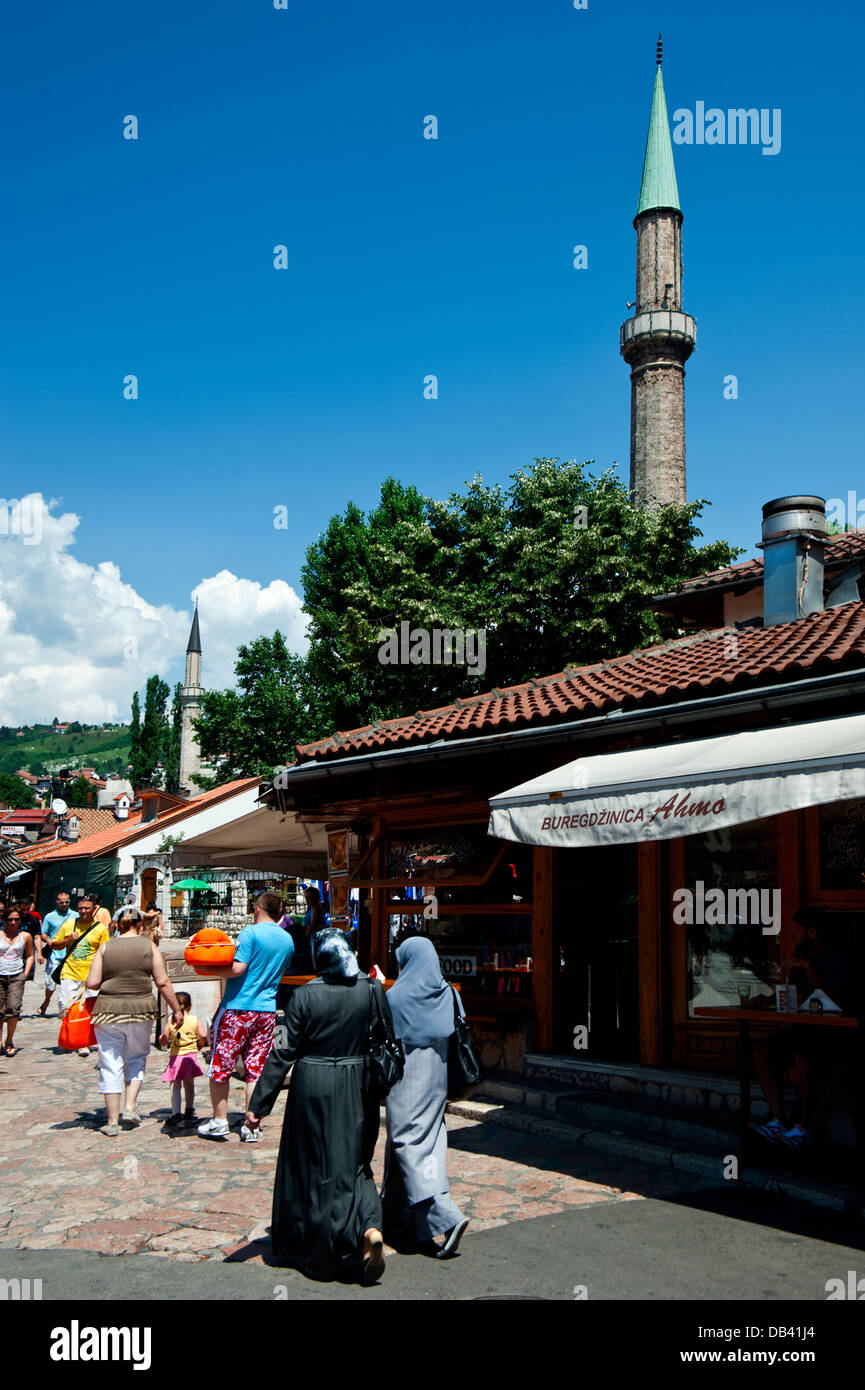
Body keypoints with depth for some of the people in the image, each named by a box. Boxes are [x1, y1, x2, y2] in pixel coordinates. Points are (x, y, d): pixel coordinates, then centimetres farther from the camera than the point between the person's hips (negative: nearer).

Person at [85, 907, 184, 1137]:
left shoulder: (105, 947, 1)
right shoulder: (148, 946, 0)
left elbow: (92, 983, -3)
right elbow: (162, 983, -2)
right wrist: (176, 1009, 6)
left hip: (108, 1011, 0)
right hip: (141, 1010, 0)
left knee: (111, 1066, 8)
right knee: (136, 1059, 21)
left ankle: (113, 1122, 10)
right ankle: (130, 1107, 10)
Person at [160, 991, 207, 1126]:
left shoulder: (170, 1023, -3)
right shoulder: (195, 1020, 0)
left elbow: (163, 1042, -2)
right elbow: (203, 1035, -10)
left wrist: (162, 1037, 20)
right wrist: (199, 1046, 9)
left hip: (176, 1056, -2)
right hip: (191, 1055, 2)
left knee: (175, 1086, 2)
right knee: (189, 1084, 17)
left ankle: (176, 1113, -8)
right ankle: (189, 1110, 28)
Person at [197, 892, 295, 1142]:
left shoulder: (251, 932, -11)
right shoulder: (287, 940, 9)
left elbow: (237, 968, -16)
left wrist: (208, 969, -5)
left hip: (238, 1008, -5)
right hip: (267, 1010, 5)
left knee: (220, 1066, 8)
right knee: (256, 1069, 8)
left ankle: (219, 1121, 13)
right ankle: (251, 1128, 9)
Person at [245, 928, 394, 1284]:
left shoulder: (304, 995, -12)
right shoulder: (371, 990, -6)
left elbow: (283, 1052, -10)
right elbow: (388, 1041, 2)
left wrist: (258, 1104, -6)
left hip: (313, 1087, -2)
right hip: (357, 1091, 2)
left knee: (310, 1166, 12)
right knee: (353, 1163, 15)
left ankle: (308, 1251, 22)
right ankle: (370, 1227, -9)